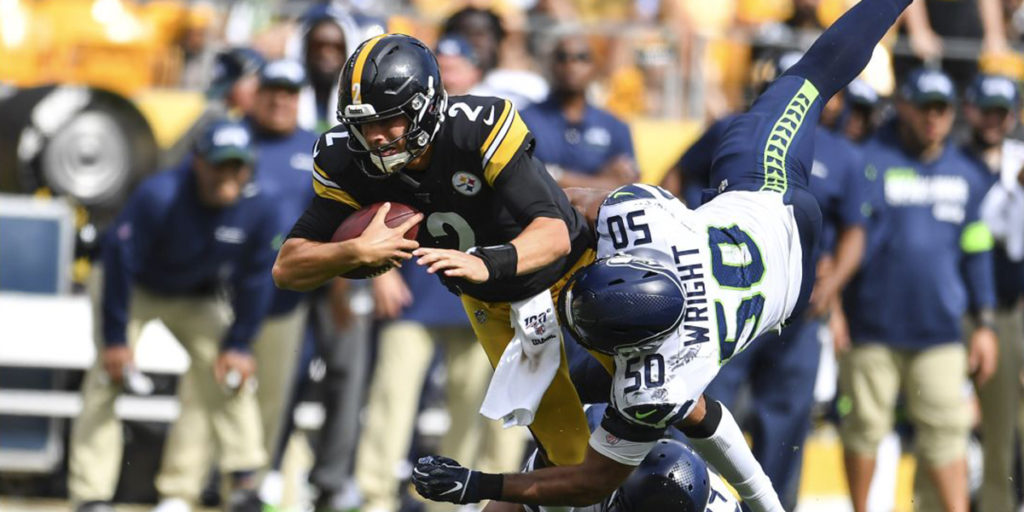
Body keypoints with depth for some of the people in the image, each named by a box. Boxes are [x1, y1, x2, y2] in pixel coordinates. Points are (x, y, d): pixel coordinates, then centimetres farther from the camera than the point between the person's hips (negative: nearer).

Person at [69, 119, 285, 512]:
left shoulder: (260, 206, -24)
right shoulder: (158, 196, -35)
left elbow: (254, 281, -10)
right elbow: (119, 260, -27)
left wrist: (238, 344, -8)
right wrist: (115, 339, -23)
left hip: (199, 299, 4)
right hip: (134, 289, -4)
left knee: (231, 372, -9)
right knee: (108, 377, -15)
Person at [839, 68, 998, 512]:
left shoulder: (966, 176, 12)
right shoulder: (867, 162, -2)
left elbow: (976, 253, 18)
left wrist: (985, 324, 13)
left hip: (939, 332, 3)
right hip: (872, 327, -3)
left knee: (946, 432, -4)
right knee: (865, 426, 2)